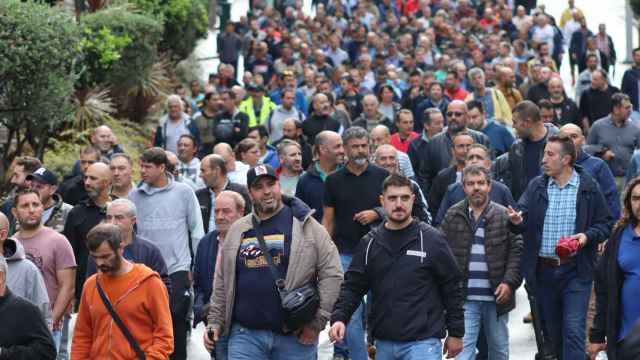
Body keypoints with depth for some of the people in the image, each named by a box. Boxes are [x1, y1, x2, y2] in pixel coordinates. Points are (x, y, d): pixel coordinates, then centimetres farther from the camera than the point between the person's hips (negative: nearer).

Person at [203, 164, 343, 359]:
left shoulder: (305, 225, 1)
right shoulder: (237, 230, 12)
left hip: (295, 336, -2)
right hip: (246, 335, 2)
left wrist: (317, 321, -8)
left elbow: (332, 274, -4)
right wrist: (215, 322, 11)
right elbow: (222, 284, 18)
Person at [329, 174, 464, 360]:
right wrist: (339, 318, -8)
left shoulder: (432, 240, -3)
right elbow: (353, 286, 8)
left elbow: (452, 287, 0)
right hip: (384, 344, 5)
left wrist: (456, 333, 0)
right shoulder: (370, 243, 8)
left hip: (423, 342, -5)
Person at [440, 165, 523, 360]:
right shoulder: (452, 216, 4)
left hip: (496, 297, 1)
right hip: (465, 298, -1)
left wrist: (509, 282, -12)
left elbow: (517, 251, -1)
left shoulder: (504, 216, 3)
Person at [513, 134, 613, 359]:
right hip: (543, 271, 4)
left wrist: (588, 236, -15)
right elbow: (523, 211, -4)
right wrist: (518, 219, -27)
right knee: (551, 330, 14)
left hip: (576, 271, -4)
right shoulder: (536, 186, 6)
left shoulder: (588, 188, -1)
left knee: (574, 330, -11)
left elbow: (605, 223, 4)